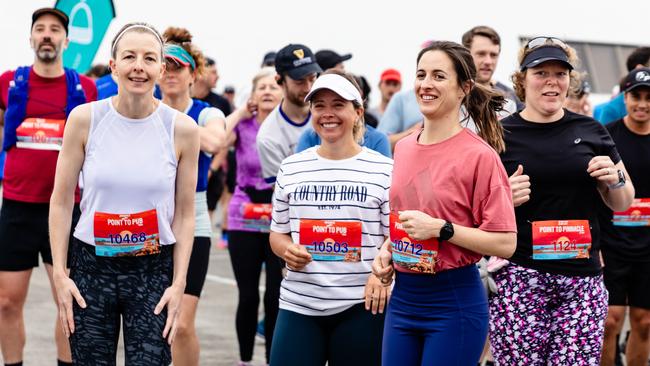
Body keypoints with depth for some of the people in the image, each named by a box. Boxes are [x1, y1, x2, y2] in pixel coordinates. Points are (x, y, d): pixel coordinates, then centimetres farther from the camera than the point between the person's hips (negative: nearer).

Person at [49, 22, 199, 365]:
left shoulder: (182, 129, -4)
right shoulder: (85, 118, -4)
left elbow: (184, 214, 1)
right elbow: (61, 202, 1)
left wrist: (179, 284, -4)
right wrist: (59, 274, -4)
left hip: (154, 271, 0)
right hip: (91, 268, 1)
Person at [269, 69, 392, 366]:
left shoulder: (384, 170, 1)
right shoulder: (290, 168, 10)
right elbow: (277, 233, 17)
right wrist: (286, 250, -7)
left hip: (361, 305, -2)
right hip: (298, 304, 2)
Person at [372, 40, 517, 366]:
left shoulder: (479, 155, -12)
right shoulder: (403, 148, 7)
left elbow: (505, 243, -14)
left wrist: (440, 229, -20)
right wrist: (387, 249, 5)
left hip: (455, 302, -6)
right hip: (402, 298, 6)